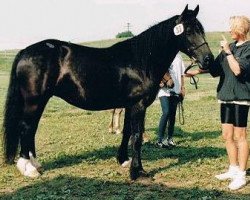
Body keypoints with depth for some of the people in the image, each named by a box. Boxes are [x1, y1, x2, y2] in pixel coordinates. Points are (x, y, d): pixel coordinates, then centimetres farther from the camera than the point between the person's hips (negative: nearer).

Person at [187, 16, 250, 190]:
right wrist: (197, 71, 10)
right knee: (227, 136, 12)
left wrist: (228, 51, -17)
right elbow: (215, 68, 17)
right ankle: (233, 170, 25)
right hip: (226, 95, 7)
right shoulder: (230, 47, 13)